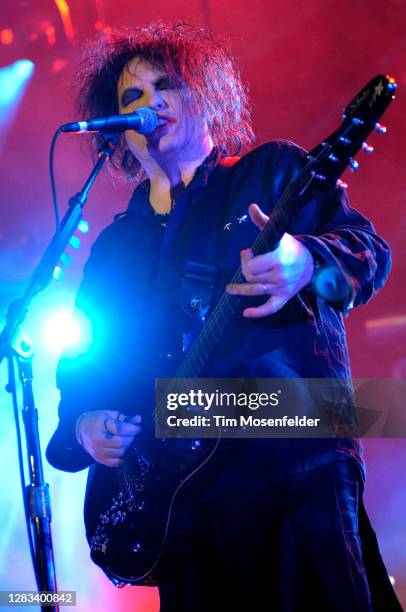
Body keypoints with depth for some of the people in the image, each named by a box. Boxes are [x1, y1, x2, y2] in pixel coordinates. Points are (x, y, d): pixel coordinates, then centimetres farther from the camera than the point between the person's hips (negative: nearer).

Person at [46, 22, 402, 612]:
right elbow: (80, 367, 21)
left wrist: (305, 263, -25)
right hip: (179, 489, 4)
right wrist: (83, 427, 0)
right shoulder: (115, 246, 21)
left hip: (294, 463, -4)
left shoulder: (273, 170, 10)